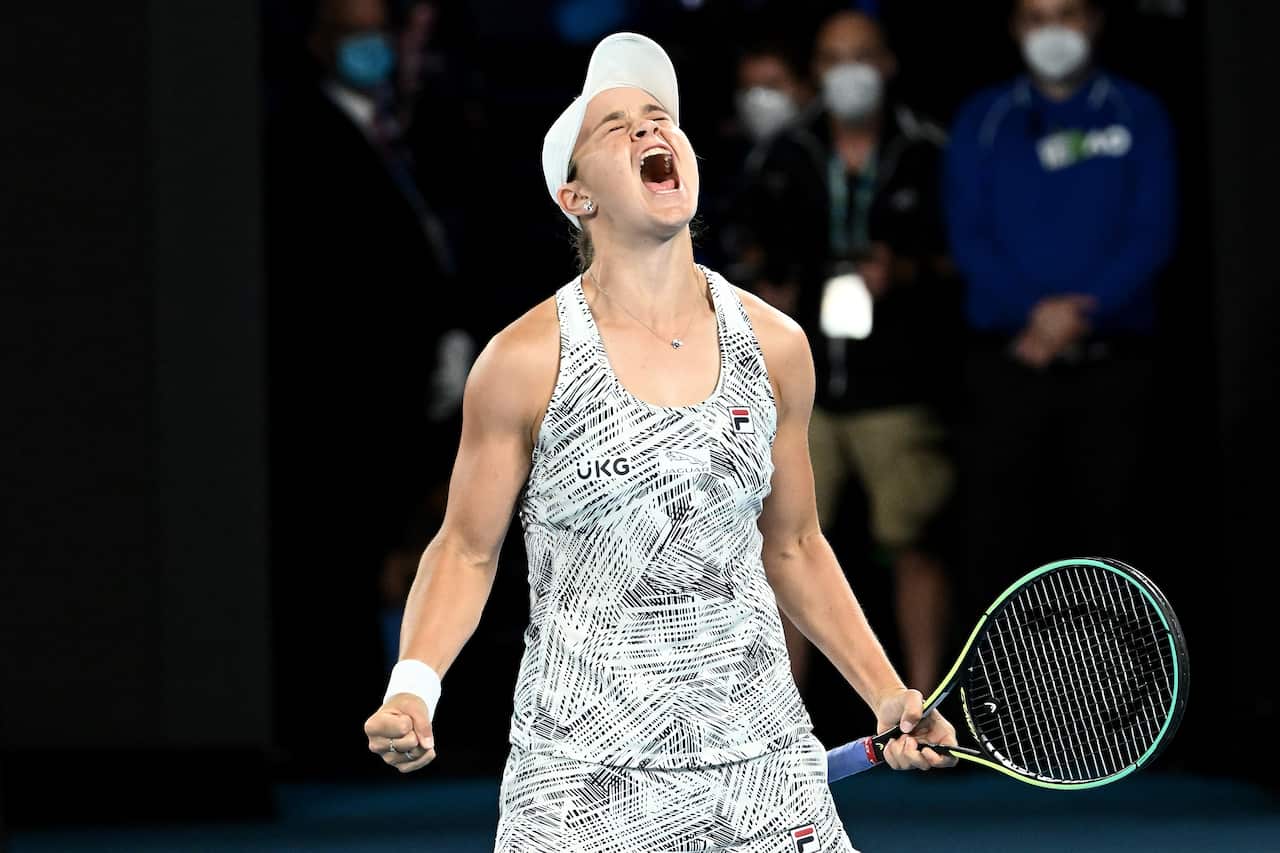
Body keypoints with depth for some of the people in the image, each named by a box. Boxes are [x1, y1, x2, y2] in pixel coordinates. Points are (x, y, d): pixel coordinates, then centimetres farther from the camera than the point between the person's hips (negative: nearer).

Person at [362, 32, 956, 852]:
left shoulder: (775, 346, 3)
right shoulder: (525, 362, -7)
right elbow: (466, 550, 1)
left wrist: (888, 695, 7)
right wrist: (413, 687, -15)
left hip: (766, 764, 3)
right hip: (586, 781, -3)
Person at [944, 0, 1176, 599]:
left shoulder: (1137, 116, 8)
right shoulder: (981, 121, 11)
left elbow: (1152, 234, 0)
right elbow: (967, 234, 3)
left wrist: (1076, 314, -12)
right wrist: (1035, 312, -12)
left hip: (1109, 364, -1)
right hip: (1007, 363, 1)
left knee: (1107, 526, -3)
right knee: (1001, 532, -3)